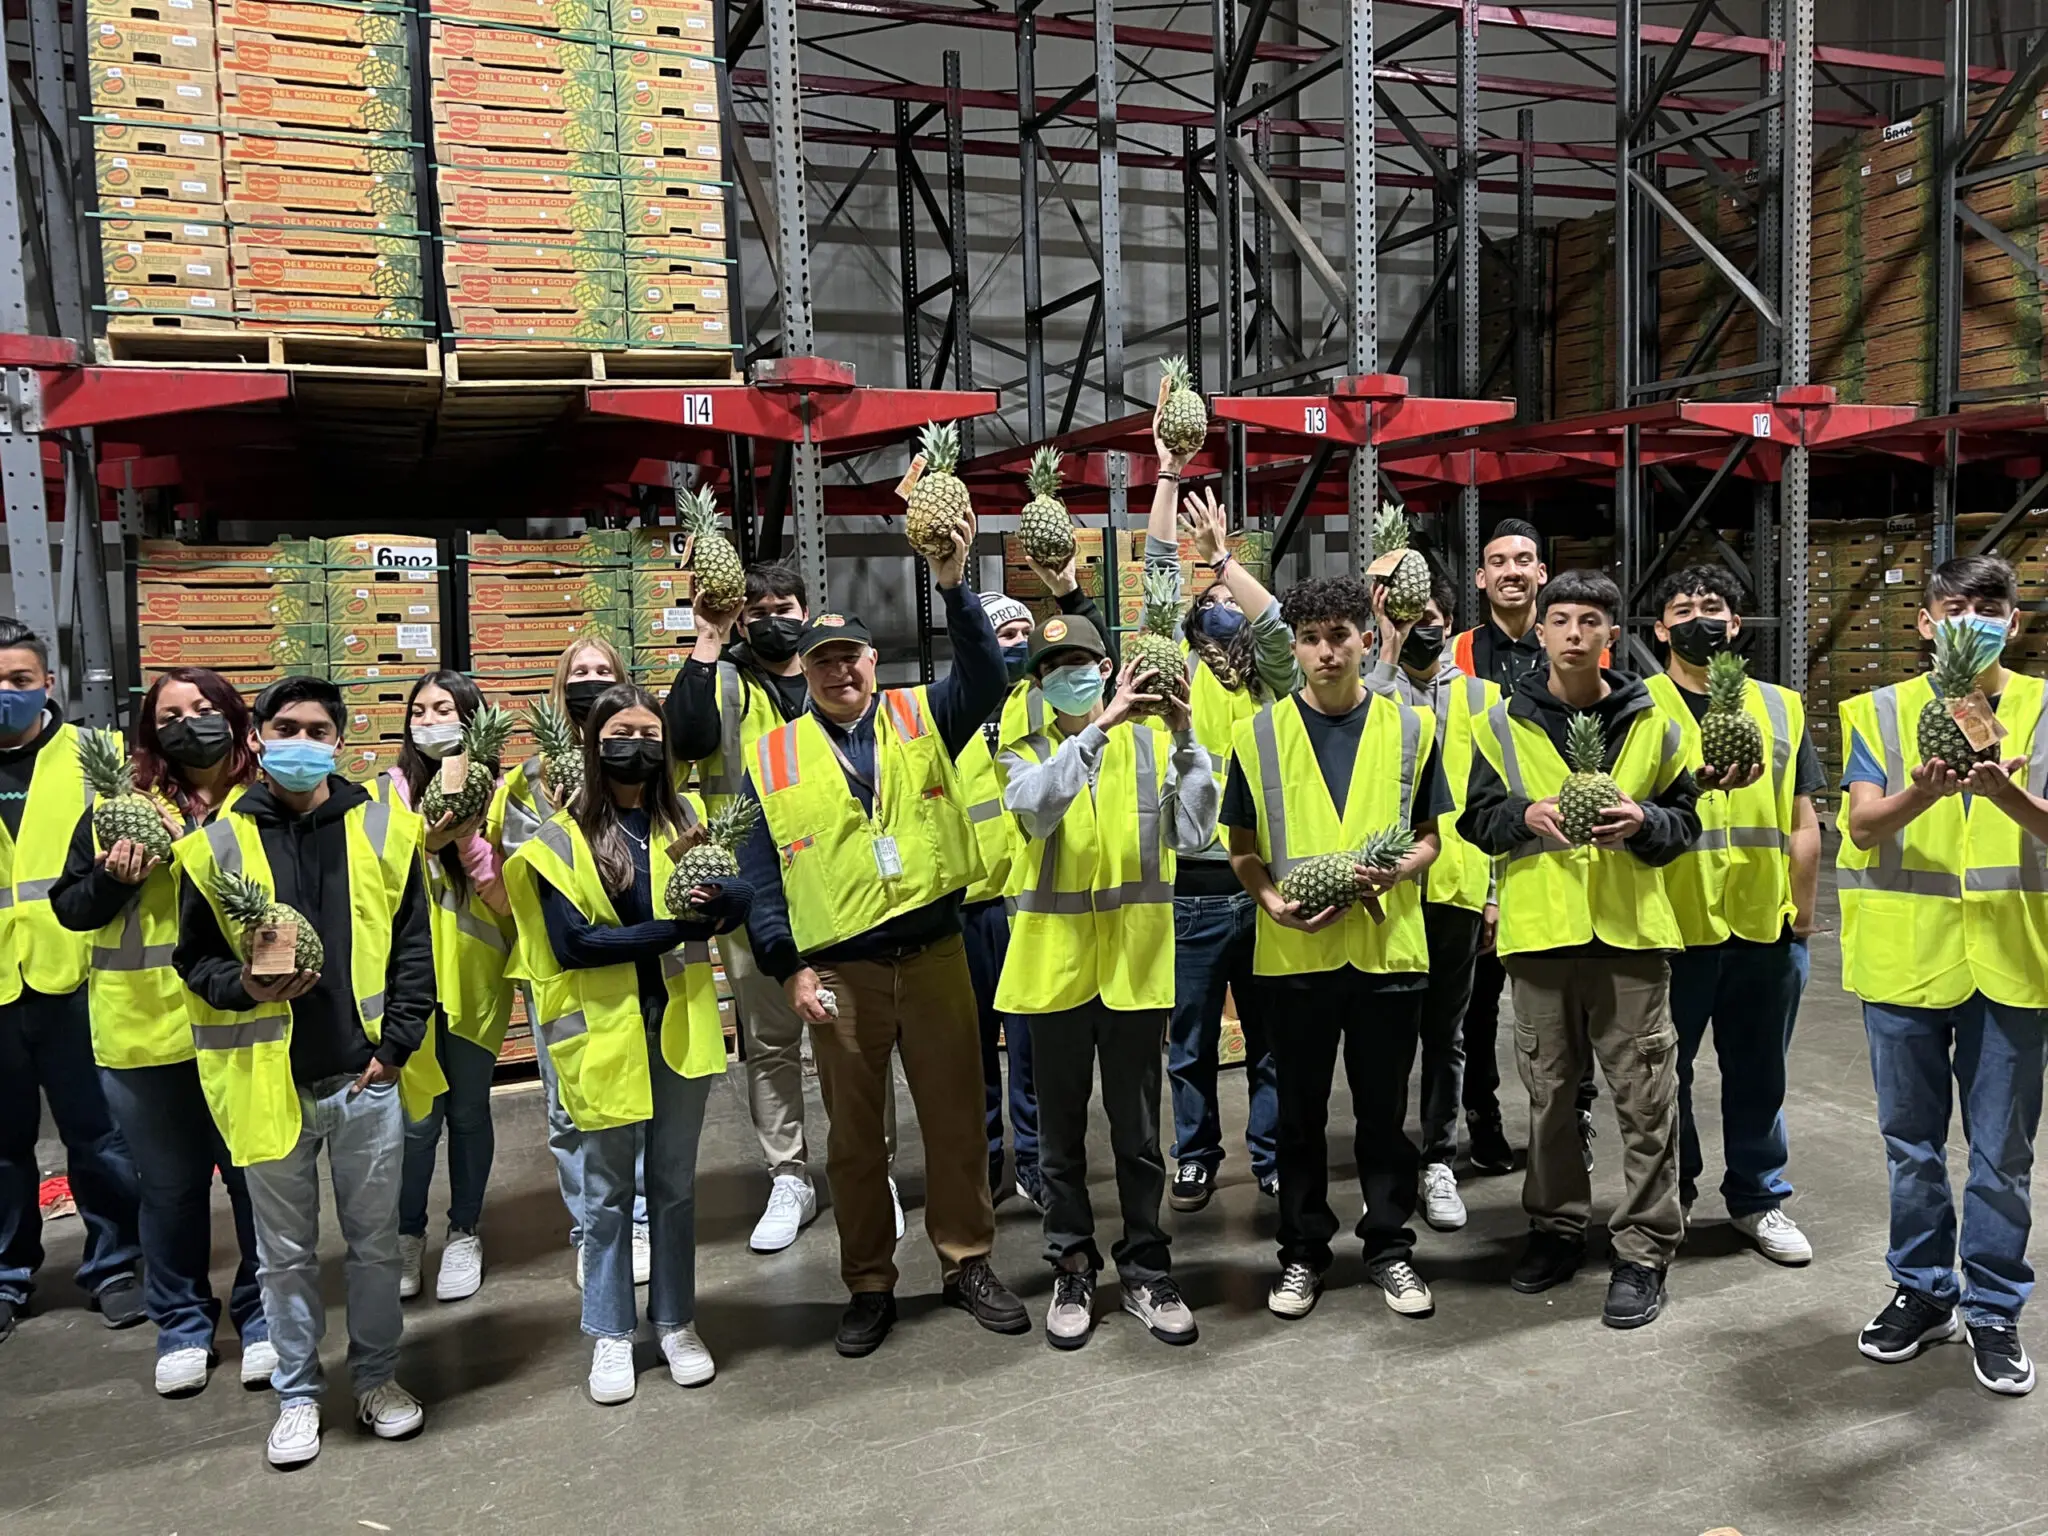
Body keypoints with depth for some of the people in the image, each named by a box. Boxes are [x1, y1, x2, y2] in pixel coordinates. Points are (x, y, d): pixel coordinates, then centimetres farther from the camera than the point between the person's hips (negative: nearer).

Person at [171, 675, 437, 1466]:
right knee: (285, 1253, 13)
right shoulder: (215, 845, -2)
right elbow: (194, 958, 4)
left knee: (375, 1242, 14)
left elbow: (412, 947, 2)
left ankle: (377, 1376, 33)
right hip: (269, 1083, 0)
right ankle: (297, 1394, 31)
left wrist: (396, 1044, -5)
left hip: (367, 1076, 1)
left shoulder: (384, 828, -1)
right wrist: (244, 986, -16)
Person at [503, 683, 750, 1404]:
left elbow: (739, 896, -4)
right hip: (603, 1031, -3)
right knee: (608, 1188, 10)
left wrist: (714, 901, -27)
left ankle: (676, 1322, 29)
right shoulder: (562, 838, -5)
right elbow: (571, 943, -15)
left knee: (675, 1181, 14)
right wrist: (670, 929, -22)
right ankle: (609, 1336, 24)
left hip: (680, 1022, 3)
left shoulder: (686, 820, 6)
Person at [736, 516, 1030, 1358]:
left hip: (935, 951, 0)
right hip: (839, 969, 0)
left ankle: (968, 1262, 27)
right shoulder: (772, 758, 4)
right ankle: (869, 1285, 25)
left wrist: (953, 586, -28)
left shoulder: (921, 719, 4)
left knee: (955, 1114, 10)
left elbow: (985, 677, -15)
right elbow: (759, 873, 3)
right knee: (855, 1133, 10)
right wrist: (790, 967, -6)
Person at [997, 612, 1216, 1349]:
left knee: (1139, 1131, 9)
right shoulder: (1025, 756, 3)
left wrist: (1185, 736, -19)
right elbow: (1037, 810, -21)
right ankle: (1072, 1268, 26)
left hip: (1135, 962, -1)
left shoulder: (1150, 742, 1)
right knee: (1062, 1131, 11)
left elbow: (1193, 833, -12)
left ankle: (1145, 1271, 24)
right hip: (1055, 965, 1)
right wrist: (1099, 725, -28)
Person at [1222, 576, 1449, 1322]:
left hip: (1389, 947, 0)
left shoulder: (1410, 728, 4)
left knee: (1383, 1109, 10)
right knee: (1301, 1113, 10)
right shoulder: (1258, 734, 1)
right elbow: (1242, 848, 5)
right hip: (1295, 952, 0)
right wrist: (1274, 902, -12)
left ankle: (1390, 1248, 26)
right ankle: (1302, 1252, 24)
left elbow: (1429, 837, 9)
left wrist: (1398, 870, -12)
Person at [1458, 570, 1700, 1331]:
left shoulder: (1653, 722, 5)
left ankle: (1644, 1249, 14)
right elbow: (1476, 818, 6)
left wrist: (1643, 821, -12)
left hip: (1631, 929, 0)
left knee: (1645, 1095, 3)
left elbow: (1685, 818, 8)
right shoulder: (1504, 723, 4)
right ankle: (1558, 1227, 27)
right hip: (1539, 929, 1)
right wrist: (1527, 815, -14)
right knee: (1549, 1090, 11)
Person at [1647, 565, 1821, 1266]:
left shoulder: (1781, 707, 10)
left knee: (1758, 1073, 13)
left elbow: (1801, 822, 12)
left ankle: (1759, 1198, 29)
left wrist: (1802, 914, 9)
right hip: (1671, 925, -3)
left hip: (1765, 926, 3)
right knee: (1666, 1071, 9)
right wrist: (1693, 785, -30)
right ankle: (1669, 1196, 25)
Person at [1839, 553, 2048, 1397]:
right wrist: (1925, 793, -28)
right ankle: (1922, 1290, 28)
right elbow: (1863, 828, -8)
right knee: (1911, 1143, 12)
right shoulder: (1881, 712, 3)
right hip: (1905, 957, 1)